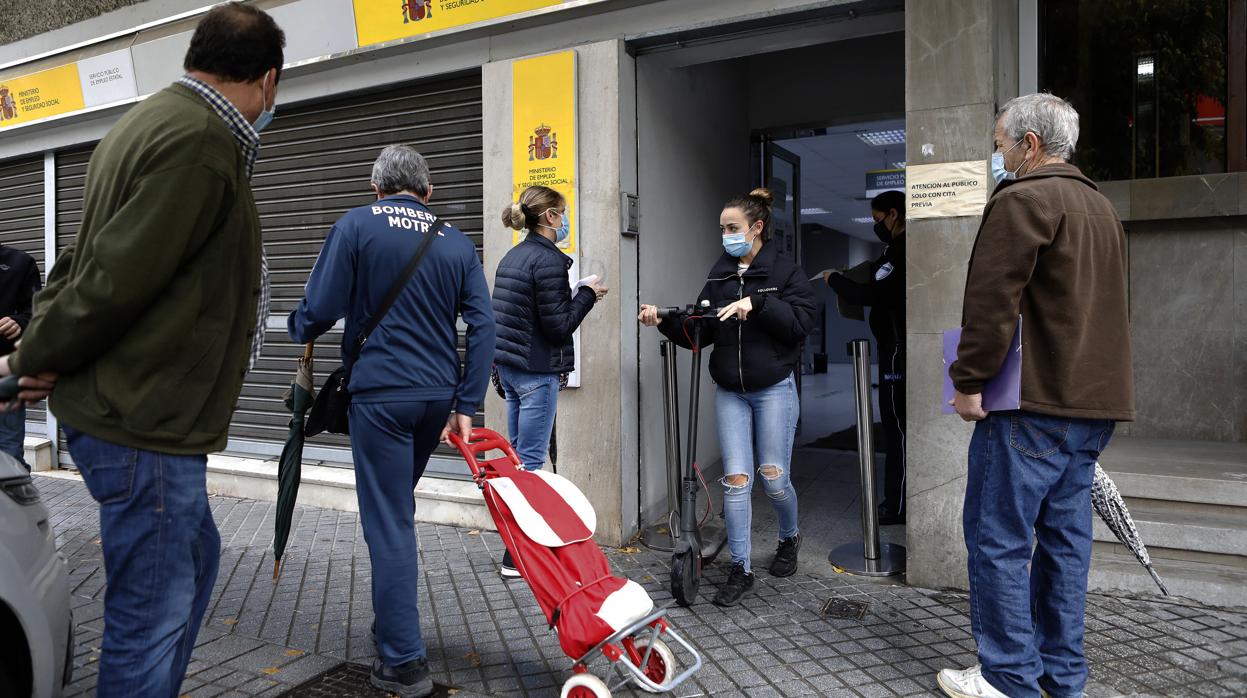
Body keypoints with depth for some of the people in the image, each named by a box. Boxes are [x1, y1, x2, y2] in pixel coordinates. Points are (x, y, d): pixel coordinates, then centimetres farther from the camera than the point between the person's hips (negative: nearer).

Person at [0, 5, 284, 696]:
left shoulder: (152, 121, 13)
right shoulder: (202, 145, -20)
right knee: (151, 618, 2)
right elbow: (113, 279, -23)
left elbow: (83, 255, 15)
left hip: (128, 411, 11)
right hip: (145, 428, -10)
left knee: (194, 559, 24)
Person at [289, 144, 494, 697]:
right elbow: (482, 325, 2)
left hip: (380, 395, -5)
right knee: (396, 509, 23)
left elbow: (319, 309, -8)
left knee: (388, 523, 1)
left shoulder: (356, 226, -3)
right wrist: (465, 406, 3)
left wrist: (299, 330, 17)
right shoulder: (457, 241, 9)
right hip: (438, 396, 5)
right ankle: (391, 621, 36)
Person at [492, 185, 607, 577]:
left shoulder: (513, 257, 13)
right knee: (531, 461, -4)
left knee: (518, 456, 15)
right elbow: (558, 325, -17)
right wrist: (588, 294, -5)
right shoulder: (548, 260, -15)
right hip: (536, 371, -9)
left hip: (509, 366, 9)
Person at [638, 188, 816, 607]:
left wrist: (756, 303, -26)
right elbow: (700, 333, 7)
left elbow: (801, 322, -16)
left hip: (774, 389, -3)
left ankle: (789, 538, 35)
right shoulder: (719, 276, 9)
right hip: (730, 392, 3)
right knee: (736, 479, -1)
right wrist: (664, 321, -9)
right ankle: (741, 570, 9)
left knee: (774, 478, 3)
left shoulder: (785, 271, -3)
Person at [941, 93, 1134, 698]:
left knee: (998, 538, -1)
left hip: (1034, 404, -9)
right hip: (1096, 401, 9)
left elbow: (992, 301, -19)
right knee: (1065, 535, 14)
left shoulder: (1022, 200, -10)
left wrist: (969, 381, -13)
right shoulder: (1101, 207, 20)